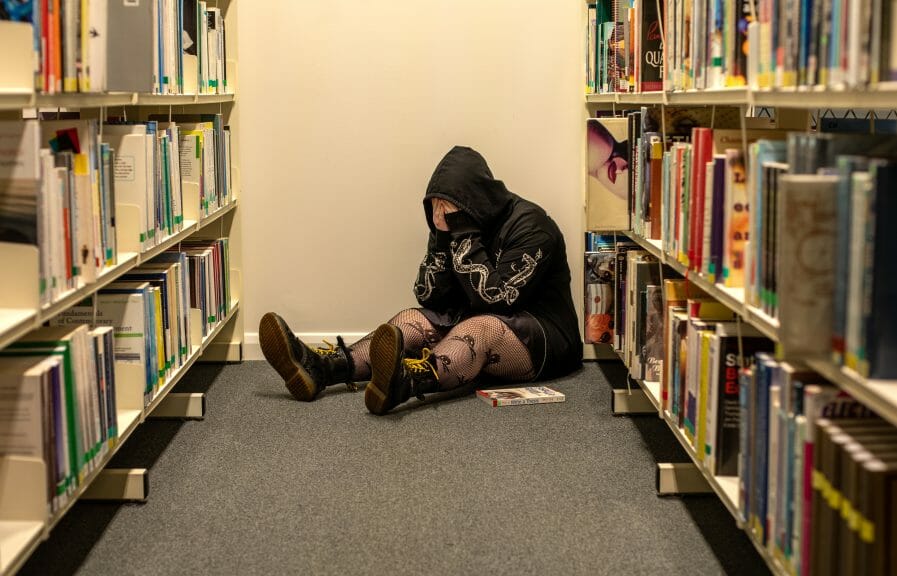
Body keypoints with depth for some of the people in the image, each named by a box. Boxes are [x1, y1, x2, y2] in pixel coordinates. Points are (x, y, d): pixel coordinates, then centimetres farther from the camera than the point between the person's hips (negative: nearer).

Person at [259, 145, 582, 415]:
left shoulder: (529, 225, -14)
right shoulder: (452, 226, 4)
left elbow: (496, 300, -23)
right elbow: (428, 298, -3)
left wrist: (464, 237, -24)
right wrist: (443, 238, -15)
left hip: (544, 337, -7)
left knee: (482, 327, -37)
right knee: (413, 320, -17)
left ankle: (404, 382, -70)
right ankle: (320, 368, -43)